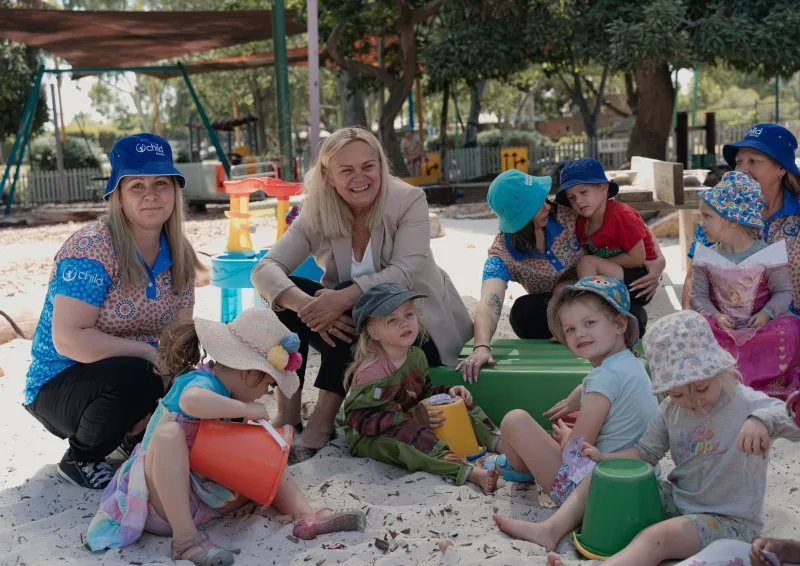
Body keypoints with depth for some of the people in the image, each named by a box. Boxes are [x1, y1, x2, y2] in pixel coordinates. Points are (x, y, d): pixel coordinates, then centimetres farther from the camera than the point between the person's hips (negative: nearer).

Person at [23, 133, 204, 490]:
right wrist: (151, 354, -29)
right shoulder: (92, 249, -22)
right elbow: (69, 339, -29)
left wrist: (167, 398, -21)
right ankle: (79, 459, -6)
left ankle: (137, 435, 15)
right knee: (131, 377, -34)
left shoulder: (178, 255, -2)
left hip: (134, 374, 6)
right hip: (60, 384, -6)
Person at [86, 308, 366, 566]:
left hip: (204, 496, 9)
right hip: (164, 499, -9)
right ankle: (185, 538, -35)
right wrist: (248, 410, -36)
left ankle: (307, 515, -10)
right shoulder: (201, 381, -20)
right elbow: (192, 401, -46)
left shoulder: (225, 389, 7)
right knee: (169, 433, -36)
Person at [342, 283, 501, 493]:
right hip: (370, 437, -9)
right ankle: (467, 471, -51)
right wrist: (411, 417, -32)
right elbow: (362, 420, -29)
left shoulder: (416, 355, 2)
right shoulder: (371, 372, -26)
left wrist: (448, 391, -3)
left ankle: (498, 442, -9)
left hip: (410, 420, 9)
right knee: (410, 435, -39)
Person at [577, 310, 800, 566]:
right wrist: (605, 457, -3)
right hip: (677, 500, 7)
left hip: (729, 520, -7)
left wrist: (762, 420, -50)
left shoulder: (747, 405, -18)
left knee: (658, 537, -32)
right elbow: (647, 452, 12)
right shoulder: (671, 410, 1)